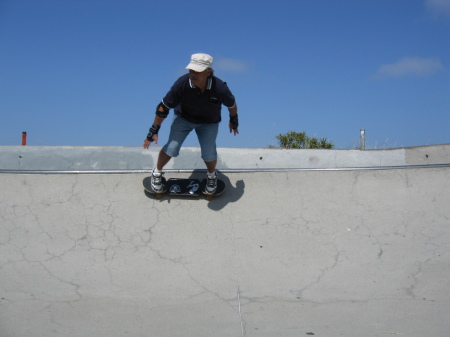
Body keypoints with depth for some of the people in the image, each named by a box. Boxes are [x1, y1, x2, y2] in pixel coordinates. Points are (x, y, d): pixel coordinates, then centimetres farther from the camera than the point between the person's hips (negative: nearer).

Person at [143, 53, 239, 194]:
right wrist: (153, 131, -14)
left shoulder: (220, 88, -32)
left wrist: (234, 121, 9)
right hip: (183, 118, 0)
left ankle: (211, 175, 27)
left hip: (209, 123, 0)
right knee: (171, 148, -10)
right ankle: (157, 173, 22)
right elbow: (163, 107, -19)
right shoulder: (182, 84, -32)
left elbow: (231, 104, -8)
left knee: (209, 153, -10)